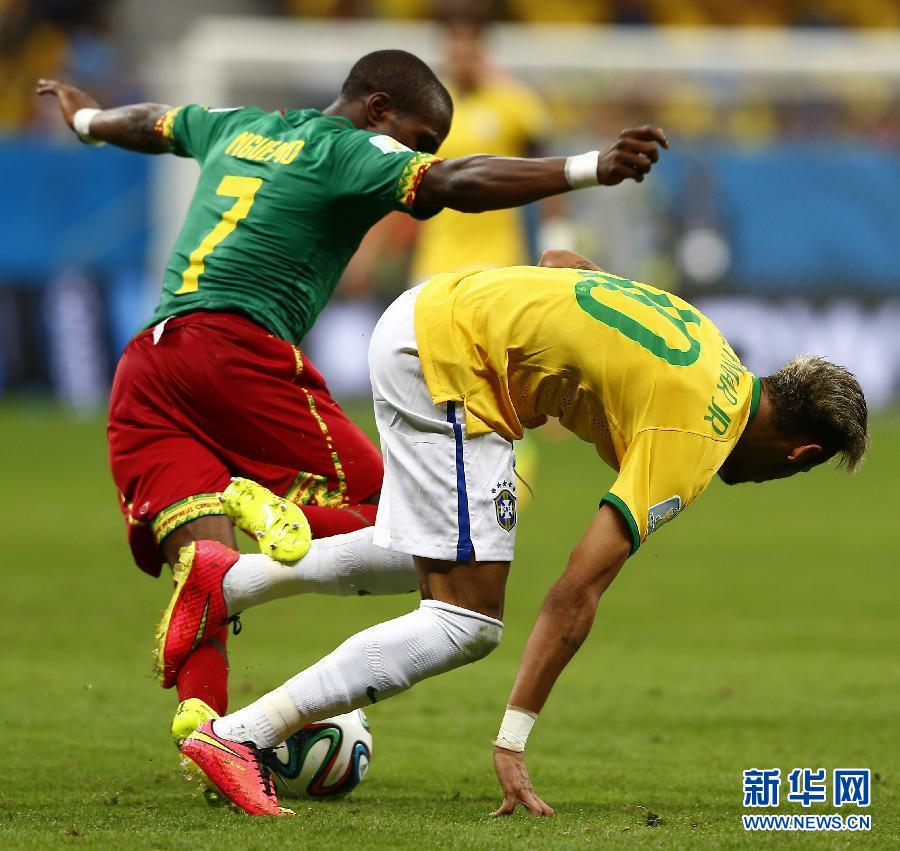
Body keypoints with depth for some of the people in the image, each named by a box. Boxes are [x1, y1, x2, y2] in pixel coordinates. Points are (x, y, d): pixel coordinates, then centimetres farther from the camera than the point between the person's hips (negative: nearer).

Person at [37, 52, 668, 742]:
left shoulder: (235, 128, 26)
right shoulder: (351, 151, 4)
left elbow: (147, 124, 47)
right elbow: (461, 185, -13)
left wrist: (85, 117, 68)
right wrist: (589, 168, -19)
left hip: (144, 369, 7)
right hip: (239, 347, -7)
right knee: (376, 509, -6)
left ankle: (200, 716, -25)